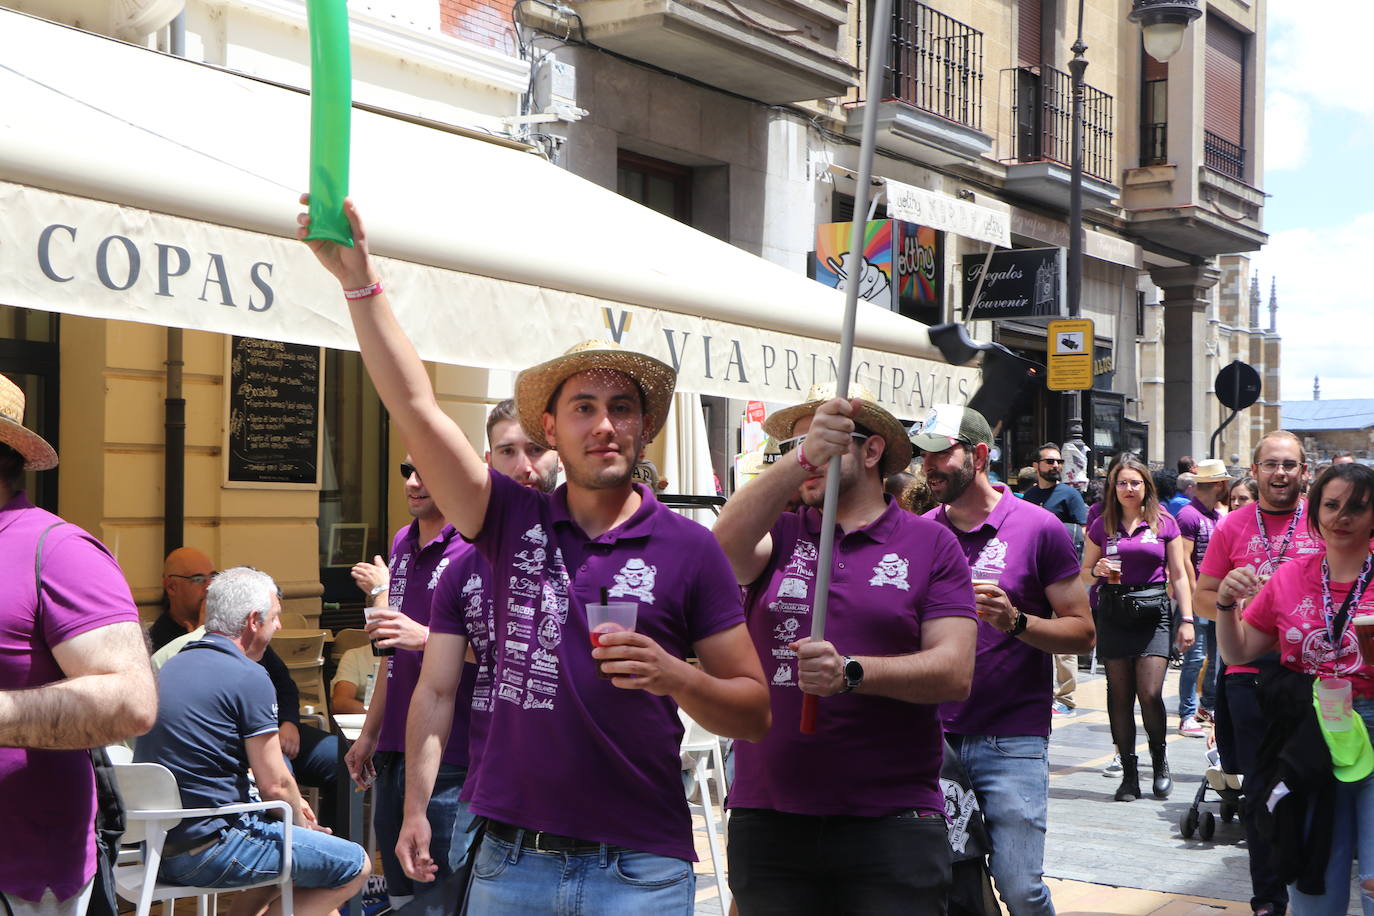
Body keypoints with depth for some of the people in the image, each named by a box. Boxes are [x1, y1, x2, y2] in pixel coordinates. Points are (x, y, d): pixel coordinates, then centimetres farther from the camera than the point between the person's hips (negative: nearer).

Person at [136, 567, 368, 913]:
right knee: (355, 865, -2)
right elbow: (274, 783, -11)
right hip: (207, 846, -9)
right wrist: (301, 822, 10)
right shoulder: (249, 677, -14)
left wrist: (293, 805, 21)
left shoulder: (172, 666, 12)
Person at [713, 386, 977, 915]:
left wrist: (851, 672, -22)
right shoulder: (778, 534, 8)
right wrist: (802, 457, -30)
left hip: (893, 825, -2)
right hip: (767, 820, 2)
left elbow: (955, 672, -6)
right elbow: (724, 546, -16)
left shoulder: (930, 544, 4)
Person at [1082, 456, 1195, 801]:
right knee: (1120, 695, 1)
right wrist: (1098, 570, -8)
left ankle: (1159, 757, 15)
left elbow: (1179, 575, 7)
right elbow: (1084, 575, 14)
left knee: (1150, 692, -11)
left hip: (1154, 611, -1)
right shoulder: (1101, 526, 8)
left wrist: (1187, 619, 1)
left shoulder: (1164, 524, 6)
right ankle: (1129, 773, 10)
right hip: (1113, 613, 2)